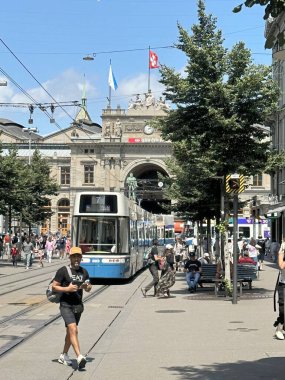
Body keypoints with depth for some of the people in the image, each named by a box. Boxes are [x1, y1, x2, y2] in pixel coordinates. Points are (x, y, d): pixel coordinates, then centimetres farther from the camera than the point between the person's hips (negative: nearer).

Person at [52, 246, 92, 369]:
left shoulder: (84, 271, 10)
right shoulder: (63, 270, -7)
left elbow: (89, 288, 18)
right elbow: (54, 286, -7)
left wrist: (87, 286, -5)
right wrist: (67, 288, -20)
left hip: (78, 305, 6)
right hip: (66, 305, -6)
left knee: (70, 332, 15)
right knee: (73, 329, -20)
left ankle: (64, 356, 30)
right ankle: (79, 357, -29)